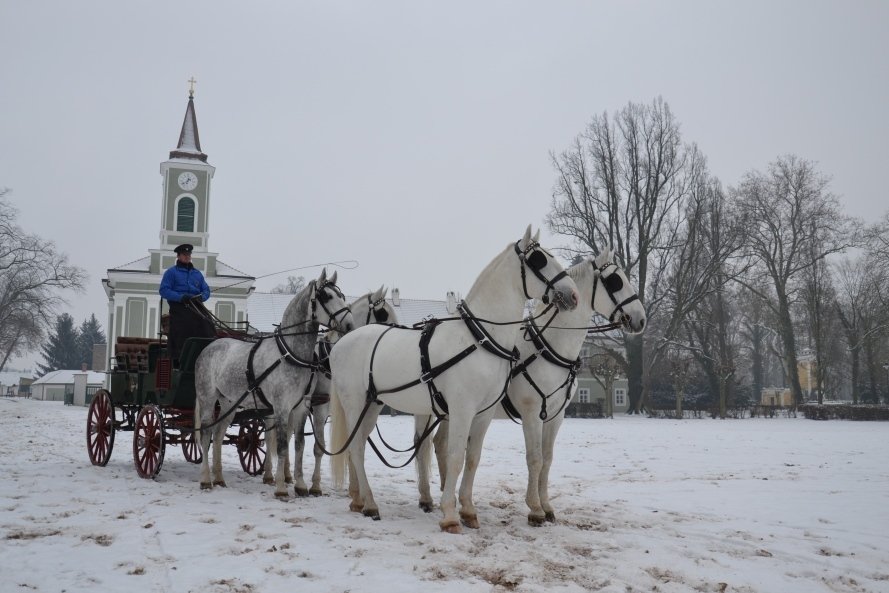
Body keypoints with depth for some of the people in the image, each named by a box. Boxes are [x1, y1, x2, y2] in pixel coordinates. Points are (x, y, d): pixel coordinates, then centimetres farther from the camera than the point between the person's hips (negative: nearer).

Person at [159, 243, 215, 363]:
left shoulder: (197, 273, 22)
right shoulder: (171, 272, 9)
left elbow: (206, 290, 19)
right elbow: (163, 290, -2)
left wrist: (201, 297, -5)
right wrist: (181, 297, -16)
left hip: (196, 310, 4)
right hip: (179, 310, -3)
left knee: (207, 335, -13)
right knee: (180, 340, -10)